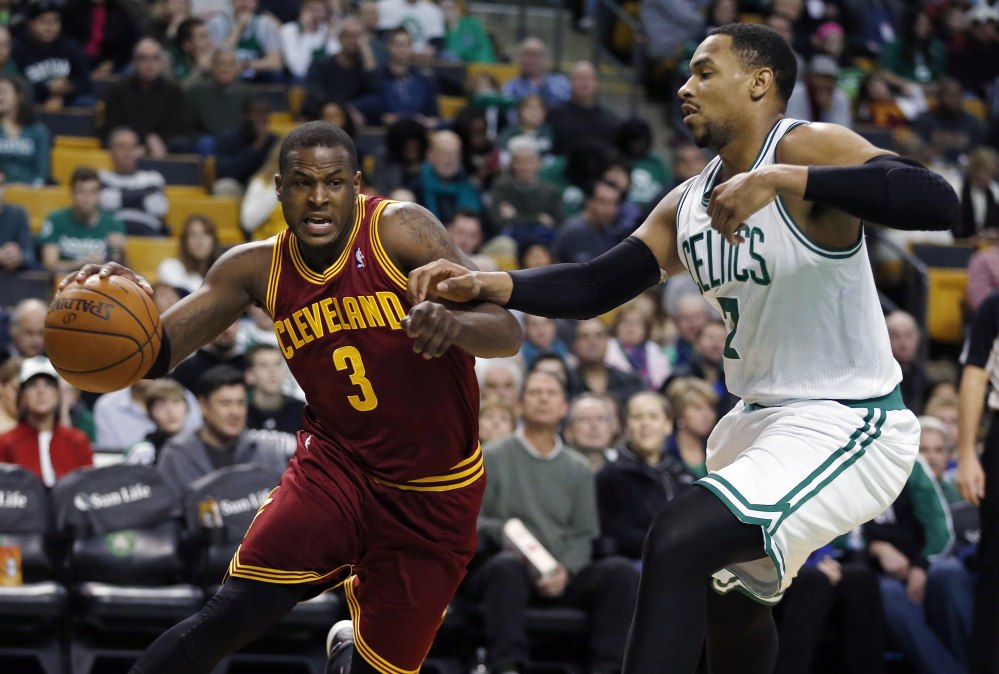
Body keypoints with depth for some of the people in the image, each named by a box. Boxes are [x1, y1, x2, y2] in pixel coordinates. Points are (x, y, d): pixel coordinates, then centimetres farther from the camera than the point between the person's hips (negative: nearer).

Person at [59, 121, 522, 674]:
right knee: (231, 616, -21)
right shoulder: (256, 268, -6)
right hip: (336, 464, 1)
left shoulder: (399, 231, -17)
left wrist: (454, 322, -45)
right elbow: (156, 352, -9)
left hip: (434, 494, -1)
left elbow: (507, 335, -21)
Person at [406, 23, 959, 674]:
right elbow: (596, 286, 8)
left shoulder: (808, 149, -16)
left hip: (841, 424, -10)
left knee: (681, 541, -27)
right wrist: (487, 286, -9)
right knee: (727, 594, 26)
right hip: (761, 418, 10)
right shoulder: (688, 206, 9)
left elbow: (937, 202, -32)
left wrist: (783, 178, -38)